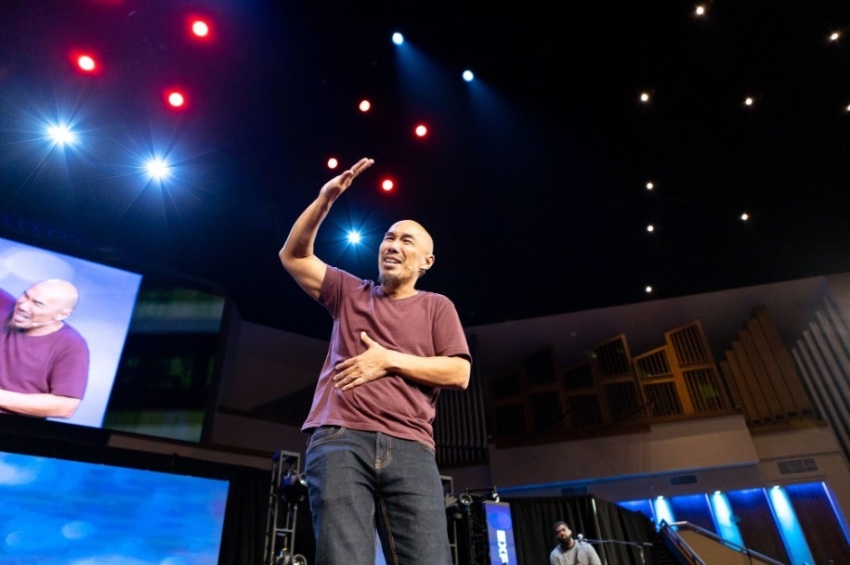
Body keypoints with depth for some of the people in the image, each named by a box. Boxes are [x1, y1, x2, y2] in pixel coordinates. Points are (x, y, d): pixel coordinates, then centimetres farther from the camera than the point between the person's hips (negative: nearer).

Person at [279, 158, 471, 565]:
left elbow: (459, 374, 7)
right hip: (339, 439, 1)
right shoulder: (349, 292, 23)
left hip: (409, 448, 0)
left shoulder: (437, 307, 18)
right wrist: (325, 200, 6)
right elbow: (293, 256, 17)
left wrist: (389, 360, -2)